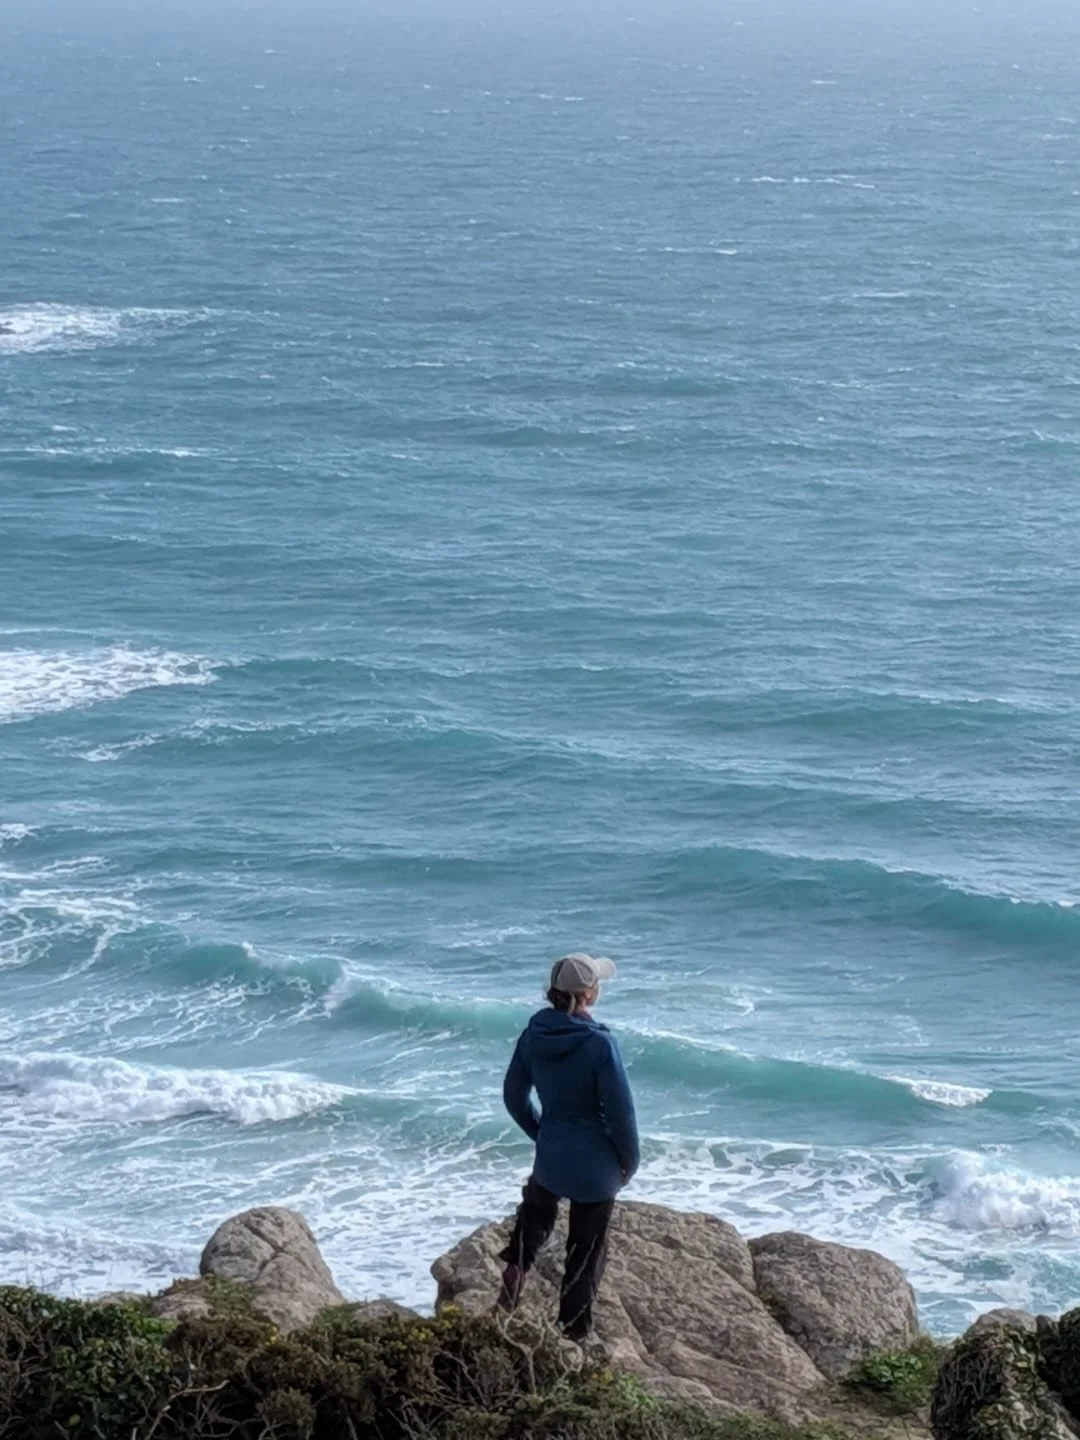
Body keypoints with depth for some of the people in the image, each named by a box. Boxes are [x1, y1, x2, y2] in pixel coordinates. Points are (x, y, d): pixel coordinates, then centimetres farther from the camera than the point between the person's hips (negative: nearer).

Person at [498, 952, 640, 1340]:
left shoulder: (534, 1034, -7)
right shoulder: (599, 1044, -23)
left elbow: (514, 1095, 5)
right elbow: (620, 1111, -18)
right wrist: (629, 1161, -1)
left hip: (550, 1154, 4)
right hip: (595, 1163, -4)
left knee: (537, 1208, 35)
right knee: (585, 1249, 13)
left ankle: (517, 1262, 11)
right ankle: (573, 1331, 22)